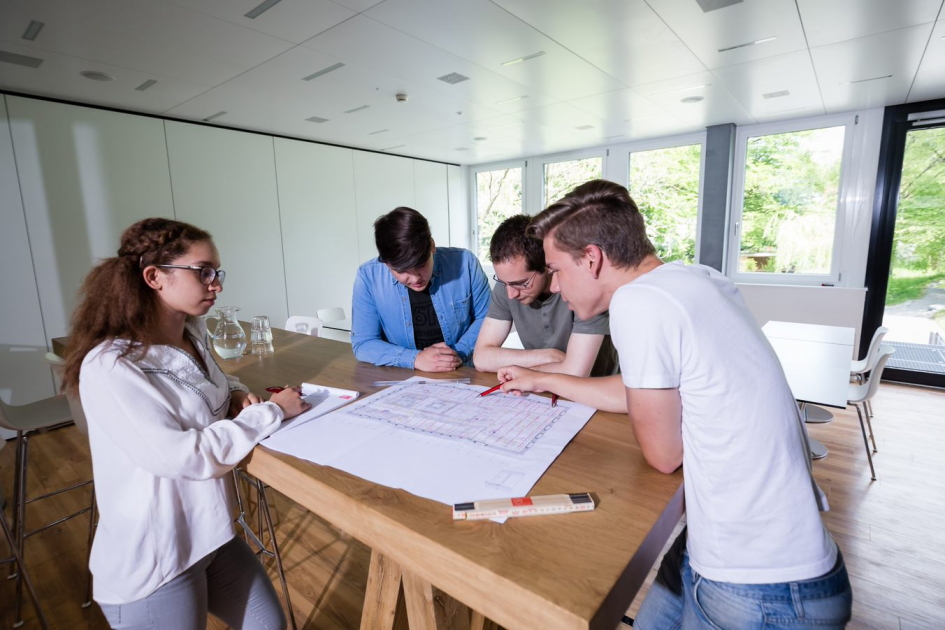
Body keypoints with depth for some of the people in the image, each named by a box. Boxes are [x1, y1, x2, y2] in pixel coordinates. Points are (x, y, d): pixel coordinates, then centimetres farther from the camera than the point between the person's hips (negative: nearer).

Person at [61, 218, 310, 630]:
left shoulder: (193, 337, 0)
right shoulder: (110, 366, -24)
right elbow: (178, 456, -29)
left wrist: (237, 395, -4)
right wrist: (272, 412, -22)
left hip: (211, 532, 7)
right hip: (151, 559, -7)